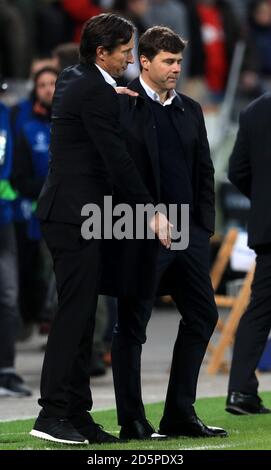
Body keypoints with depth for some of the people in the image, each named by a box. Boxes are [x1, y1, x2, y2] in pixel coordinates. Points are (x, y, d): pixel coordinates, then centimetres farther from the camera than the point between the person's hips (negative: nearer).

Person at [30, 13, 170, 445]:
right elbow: (117, 157, -17)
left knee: (81, 316, 9)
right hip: (75, 214, -10)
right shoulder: (96, 93, -15)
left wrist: (114, 94, 24)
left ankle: (78, 414, 10)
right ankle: (53, 413, -12)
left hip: (66, 211, 10)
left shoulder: (72, 80, 14)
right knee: (74, 313, -11)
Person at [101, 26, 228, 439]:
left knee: (202, 316, 5)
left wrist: (204, 226, 8)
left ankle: (180, 414, 14)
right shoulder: (121, 106, -6)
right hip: (139, 235, -6)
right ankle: (132, 421, 7)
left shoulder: (190, 110, 14)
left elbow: (204, 171, 17)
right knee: (132, 326, 1)